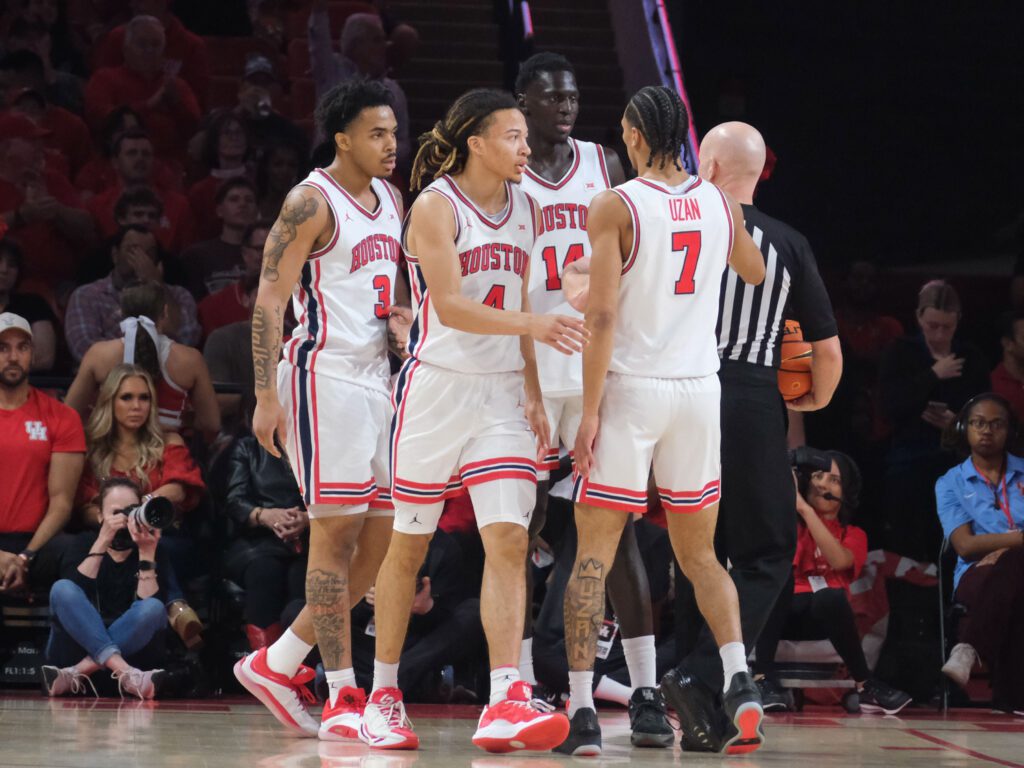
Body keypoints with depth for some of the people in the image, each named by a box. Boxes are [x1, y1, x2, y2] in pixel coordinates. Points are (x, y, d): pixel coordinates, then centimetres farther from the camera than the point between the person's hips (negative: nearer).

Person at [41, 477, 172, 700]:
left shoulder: (156, 555, 3)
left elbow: (148, 605, -13)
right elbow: (73, 594, -17)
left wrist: (147, 553, -20)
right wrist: (102, 542, -21)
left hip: (129, 647, 0)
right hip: (75, 647, 0)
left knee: (154, 609, -27)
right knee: (62, 589, -25)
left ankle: (77, 674, -32)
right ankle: (127, 674, -37)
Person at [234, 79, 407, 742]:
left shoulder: (391, 200, 15)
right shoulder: (312, 202, -9)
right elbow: (270, 300, -12)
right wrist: (266, 397, -18)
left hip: (377, 380, 8)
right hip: (324, 375, -8)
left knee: (381, 539, 6)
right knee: (337, 532, -8)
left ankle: (278, 664, 16)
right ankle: (343, 698, -5)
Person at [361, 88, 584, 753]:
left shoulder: (523, 208, 11)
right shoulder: (436, 206, -9)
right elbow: (450, 305, -19)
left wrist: (532, 392, 12)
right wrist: (533, 325, -30)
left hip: (503, 392, 5)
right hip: (438, 386, -5)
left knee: (509, 541, -9)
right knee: (410, 544, 4)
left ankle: (506, 704, -15)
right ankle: (384, 697, 18)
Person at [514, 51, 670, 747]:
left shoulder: (605, 166, 9)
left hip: (599, 364, 2)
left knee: (617, 525, -1)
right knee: (522, 527, 3)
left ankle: (645, 691, -3)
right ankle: (521, 685, 10)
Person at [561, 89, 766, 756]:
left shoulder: (615, 206, -9)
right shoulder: (720, 202, 6)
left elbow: (602, 314, -15)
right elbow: (756, 274, 25)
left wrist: (590, 409, -11)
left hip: (630, 389, -4)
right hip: (699, 388, 4)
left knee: (593, 554, 2)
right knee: (700, 555, 15)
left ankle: (582, 710, -4)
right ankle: (740, 682, -4)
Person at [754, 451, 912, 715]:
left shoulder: (852, 535, 17)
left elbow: (839, 560, -9)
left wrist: (804, 507, -14)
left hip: (824, 615, 0)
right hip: (778, 612, 0)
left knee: (830, 596, -36)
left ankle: (866, 686, -20)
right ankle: (766, 680, -33)